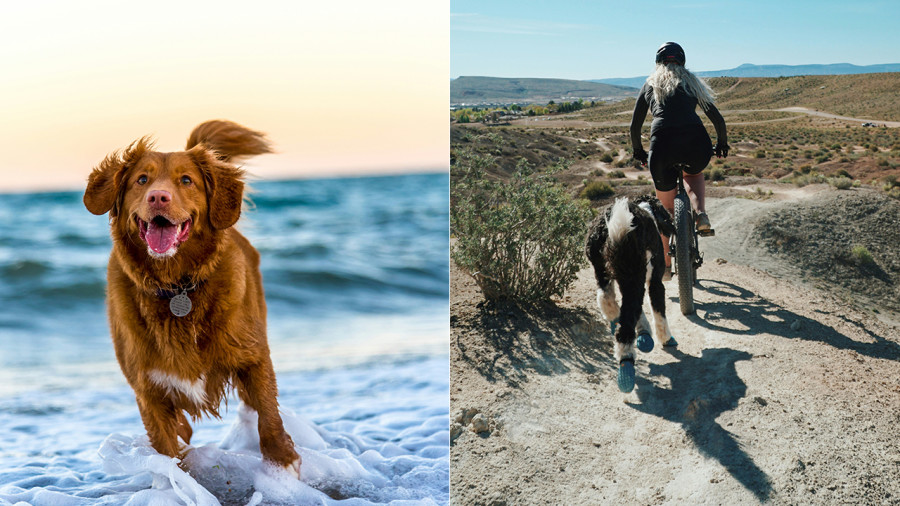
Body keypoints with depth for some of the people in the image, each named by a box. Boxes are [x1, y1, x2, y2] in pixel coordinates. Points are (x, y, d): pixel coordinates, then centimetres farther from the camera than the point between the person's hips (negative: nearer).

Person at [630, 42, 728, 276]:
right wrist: (722, 143, 34)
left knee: (666, 209, 18)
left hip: (662, 142, 0)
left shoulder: (650, 84, 25)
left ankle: (665, 264, 23)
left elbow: (635, 126, 24)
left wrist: (638, 152, 39)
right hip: (696, 141, 0)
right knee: (693, 175, 36)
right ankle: (701, 215, 8)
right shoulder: (692, 82, 24)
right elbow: (717, 118, 19)